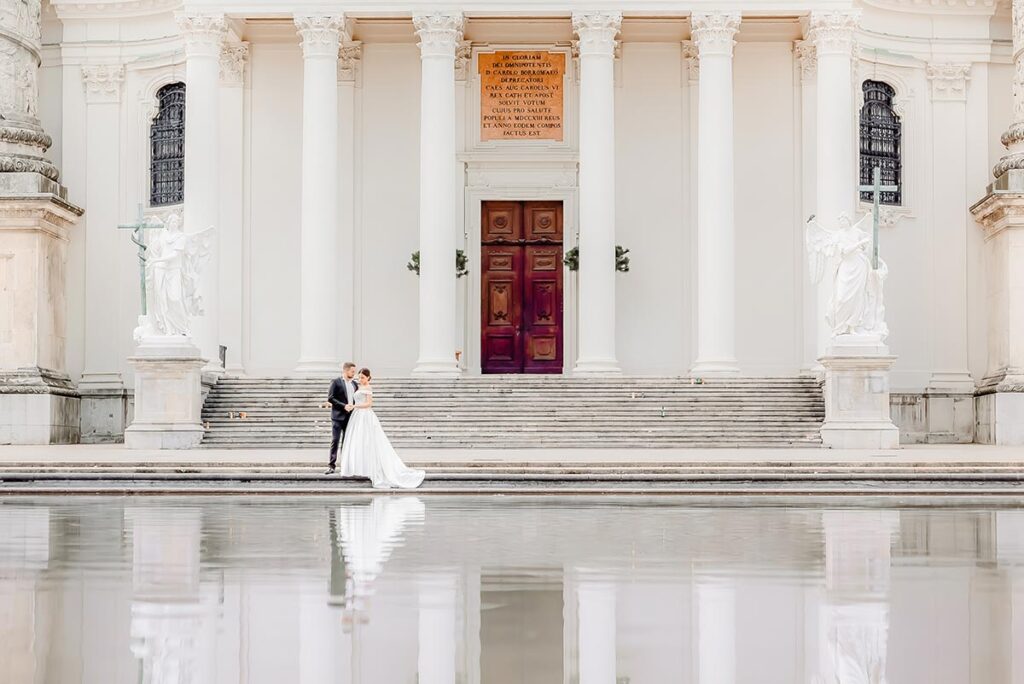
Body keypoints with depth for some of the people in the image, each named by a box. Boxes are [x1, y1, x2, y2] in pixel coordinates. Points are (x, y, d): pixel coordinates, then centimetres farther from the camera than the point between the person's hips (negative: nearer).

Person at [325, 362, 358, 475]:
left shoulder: (354, 384, 14)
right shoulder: (336, 382, -4)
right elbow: (330, 398, -10)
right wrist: (344, 406, -18)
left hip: (350, 417, 5)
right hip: (338, 416, -5)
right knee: (335, 441, -7)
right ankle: (331, 466, -7)